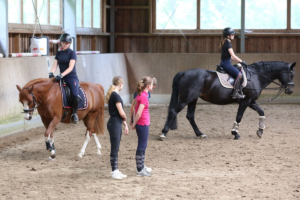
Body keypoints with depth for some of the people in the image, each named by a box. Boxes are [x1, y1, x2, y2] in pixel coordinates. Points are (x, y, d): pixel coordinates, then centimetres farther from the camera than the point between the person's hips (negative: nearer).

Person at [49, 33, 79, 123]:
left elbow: (70, 67, -13)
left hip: (72, 77, -6)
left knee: (75, 95, -29)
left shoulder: (72, 53, -3)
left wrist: (62, 75, -26)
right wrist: (51, 73, -14)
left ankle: (74, 113, -9)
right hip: (61, 78, 6)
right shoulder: (58, 54, 14)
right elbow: (55, 66, 8)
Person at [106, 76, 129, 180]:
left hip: (116, 124, 10)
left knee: (116, 149, 13)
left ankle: (116, 170, 19)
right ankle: (114, 171, 1)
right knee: (114, 149, -3)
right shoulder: (116, 96, -17)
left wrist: (125, 124, 15)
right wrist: (125, 119, 4)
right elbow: (121, 113, -17)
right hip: (115, 124, -10)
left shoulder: (113, 95, 13)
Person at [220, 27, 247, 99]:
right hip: (226, 63, -11)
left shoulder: (225, 42, 16)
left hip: (223, 63, 11)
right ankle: (235, 93, -23)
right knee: (239, 74, -17)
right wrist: (241, 61, -11)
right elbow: (233, 56, -19)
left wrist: (238, 61, 16)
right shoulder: (228, 43, -15)